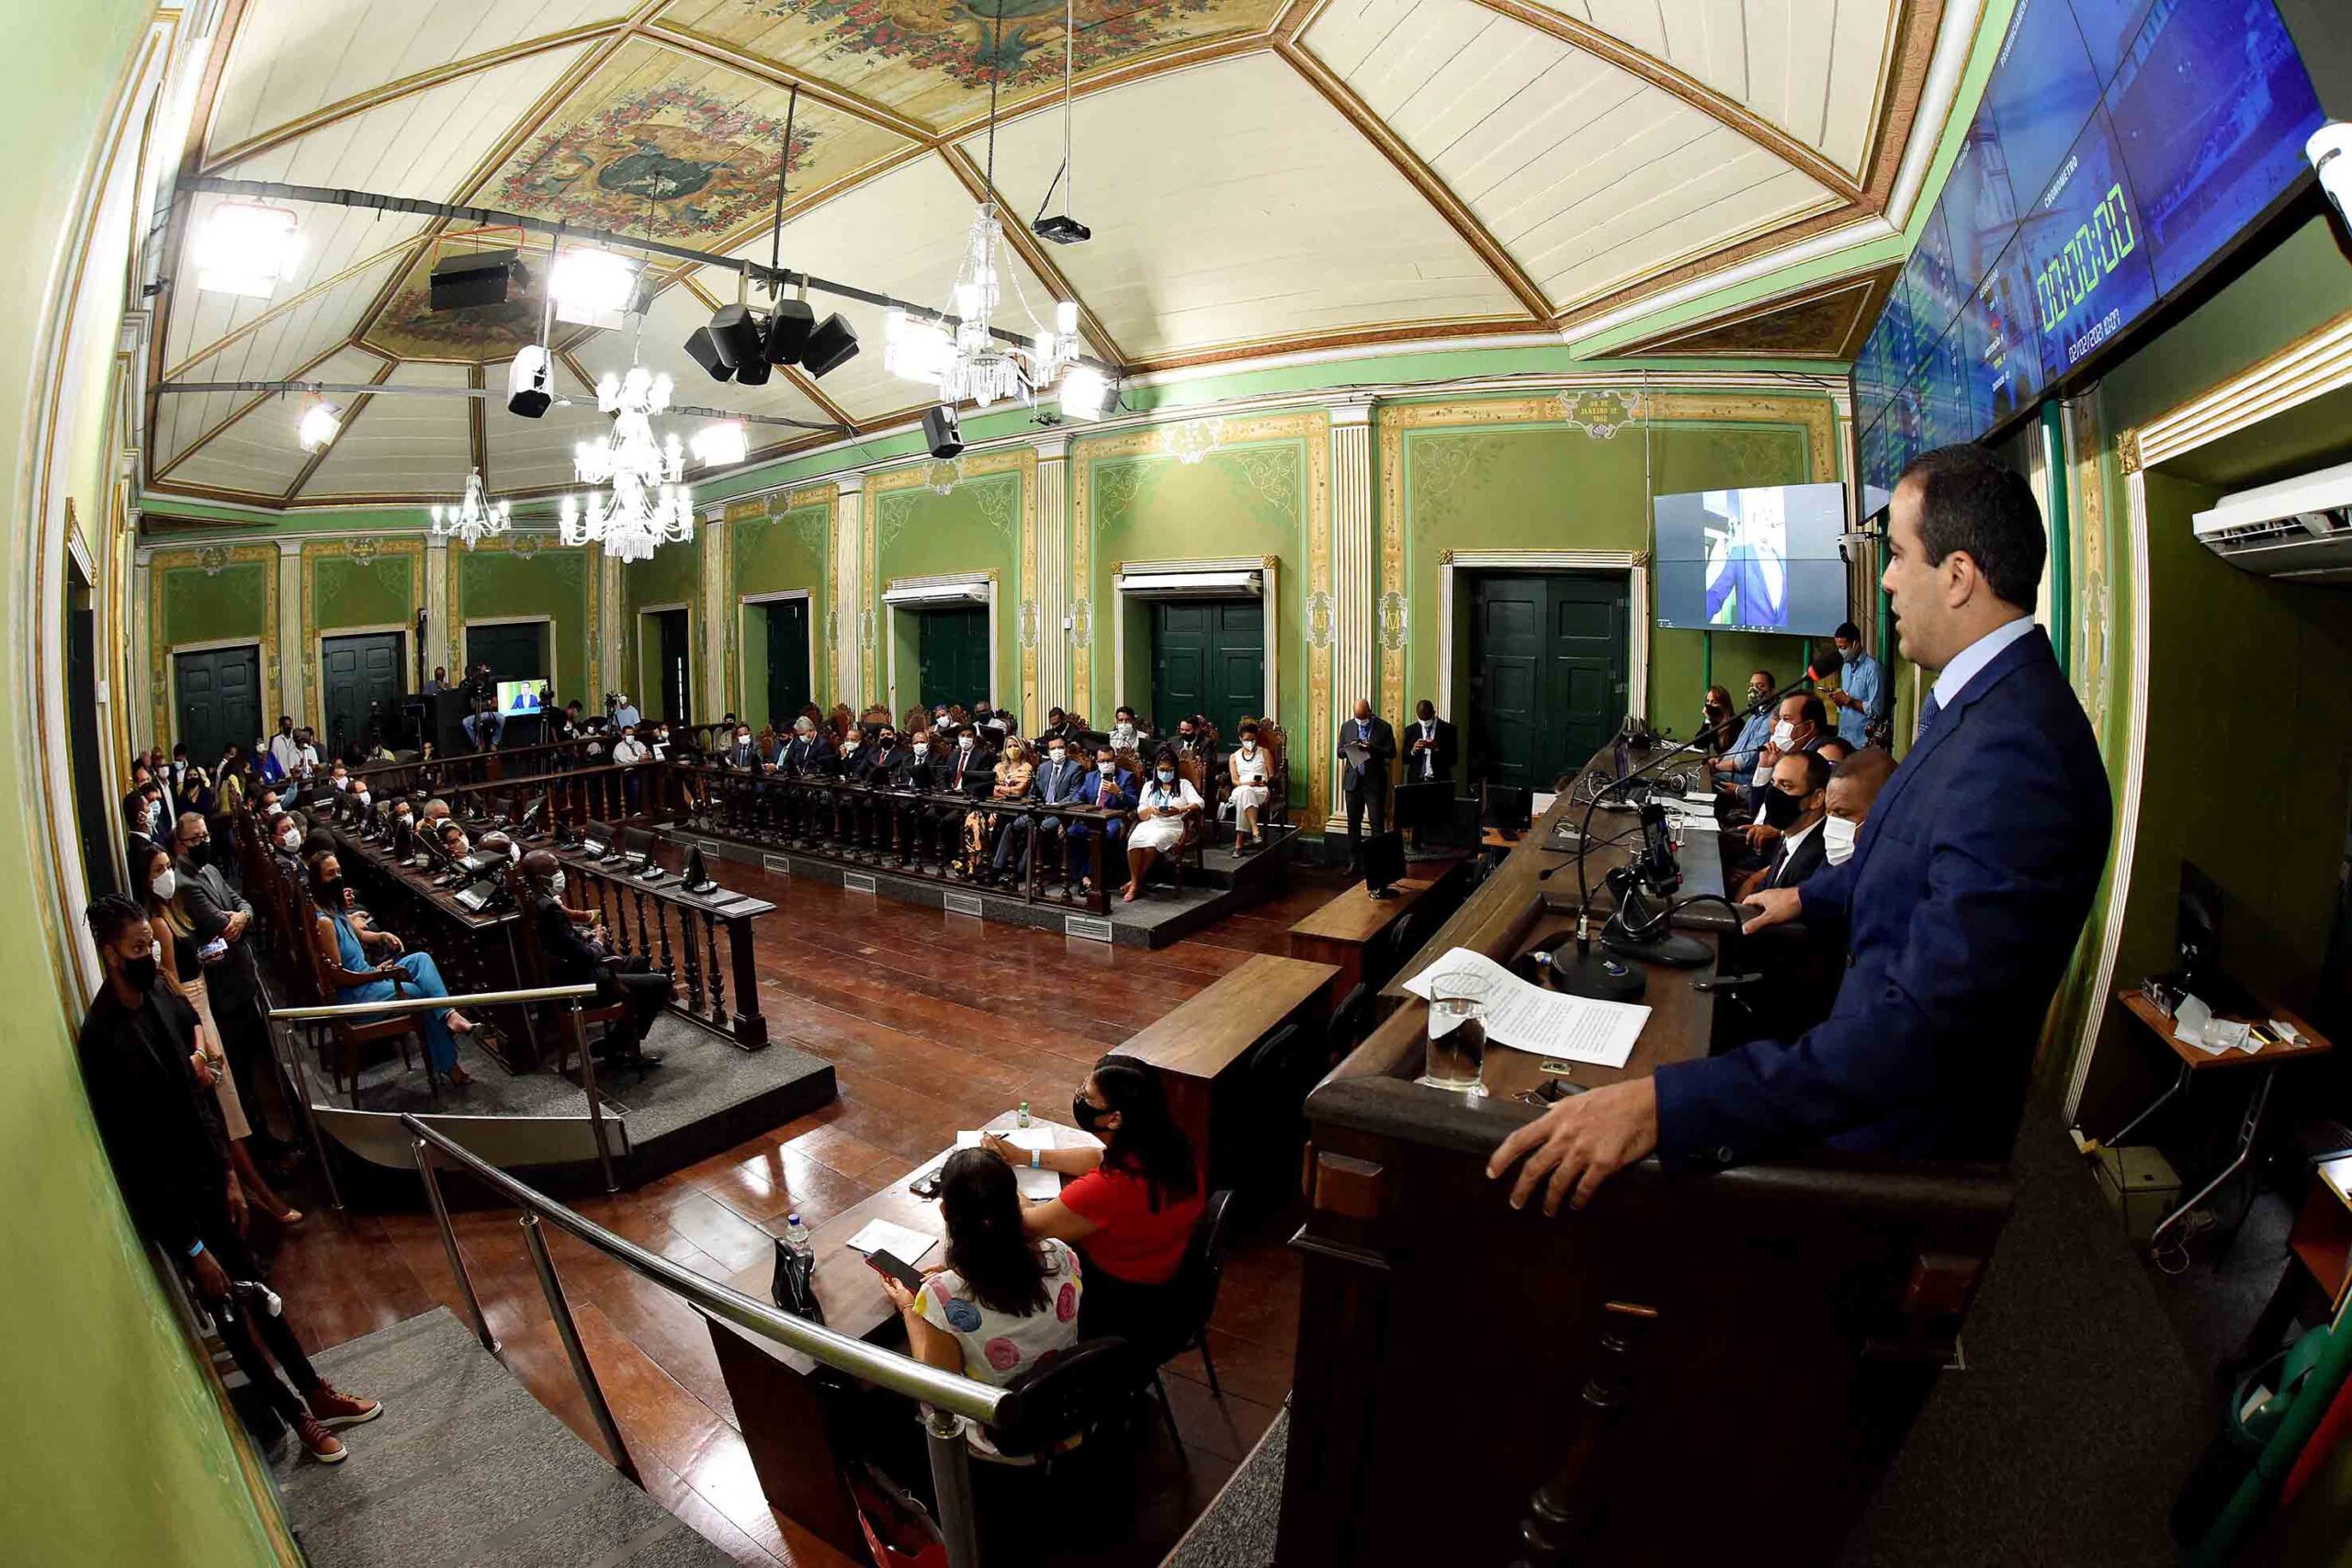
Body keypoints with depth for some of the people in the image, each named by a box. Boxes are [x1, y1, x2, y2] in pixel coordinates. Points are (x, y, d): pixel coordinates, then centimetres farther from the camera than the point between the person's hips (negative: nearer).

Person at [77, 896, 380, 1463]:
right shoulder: (103, 1038, -25)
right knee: (233, 1311, 9)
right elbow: (127, 1155, -21)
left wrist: (228, 1172, 10)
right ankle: (298, 1418, 28)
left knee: (257, 1290, 19)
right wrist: (189, 1247, -17)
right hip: (170, 1199, -7)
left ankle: (316, 1393, 34)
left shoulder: (158, 994, -2)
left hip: (207, 1177, 7)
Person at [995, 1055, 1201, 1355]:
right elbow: (1101, 1158, 7)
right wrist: (1025, 1156, 7)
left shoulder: (1109, 1187, -36)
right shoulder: (1165, 1145, -13)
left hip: (1127, 1322, -7)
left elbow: (1029, 1225, -21)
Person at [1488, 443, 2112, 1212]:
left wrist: (1667, 1104, -46)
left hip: (1909, 1125, -8)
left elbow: (1920, 1024, -41)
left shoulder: (2014, 753, -35)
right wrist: (1810, 896, 28)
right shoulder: (1989, 701, -1)